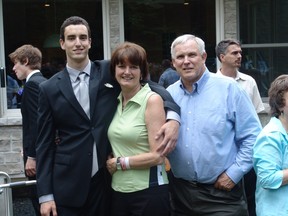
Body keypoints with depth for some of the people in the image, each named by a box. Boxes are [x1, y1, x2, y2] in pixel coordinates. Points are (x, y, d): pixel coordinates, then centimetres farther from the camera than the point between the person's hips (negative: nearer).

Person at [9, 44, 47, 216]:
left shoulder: (32, 84, -15)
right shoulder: (44, 82, 13)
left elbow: (36, 123, -22)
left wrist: (31, 156, -20)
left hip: (38, 155, -10)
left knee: (40, 202, -2)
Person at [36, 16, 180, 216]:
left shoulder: (109, 71, 2)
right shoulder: (50, 88, 2)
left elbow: (152, 87, 1)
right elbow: (45, 144, 3)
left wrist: (172, 116, -19)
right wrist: (45, 195, -2)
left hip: (107, 180, 1)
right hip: (68, 185, 0)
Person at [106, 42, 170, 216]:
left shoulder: (152, 100, -12)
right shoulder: (117, 101, 6)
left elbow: (158, 156, -16)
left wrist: (119, 162, -9)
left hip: (148, 192, -6)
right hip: (118, 190, 6)